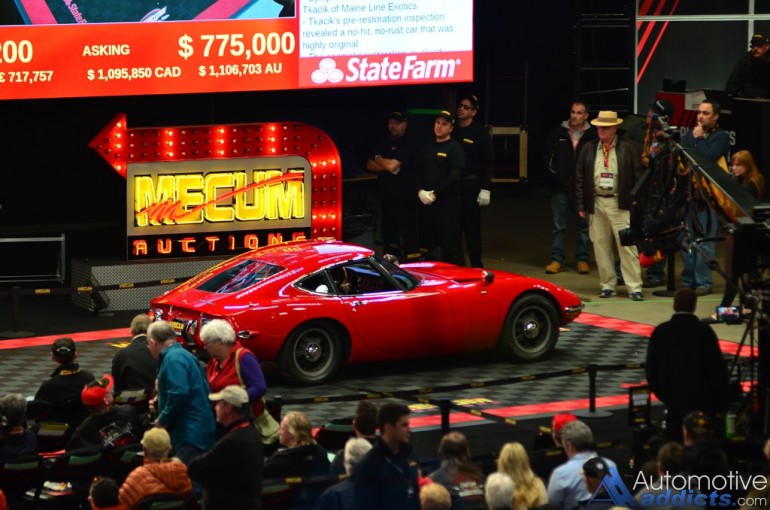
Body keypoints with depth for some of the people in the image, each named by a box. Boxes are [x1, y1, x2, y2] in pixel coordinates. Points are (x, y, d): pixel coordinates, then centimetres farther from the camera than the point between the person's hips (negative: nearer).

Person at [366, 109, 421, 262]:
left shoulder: (408, 144, -8)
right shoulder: (383, 143, 16)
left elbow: (392, 165, -18)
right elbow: (370, 165, 12)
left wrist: (378, 160, 1)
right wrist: (387, 165, -5)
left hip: (405, 198, -8)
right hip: (387, 196, 8)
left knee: (408, 238, -10)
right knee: (388, 236, 14)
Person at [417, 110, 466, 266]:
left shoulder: (455, 148, -4)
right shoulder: (428, 147, 16)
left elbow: (454, 176, -13)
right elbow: (420, 172, 16)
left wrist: (435, 193, -15)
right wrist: (420, 191, -3)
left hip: (448, 201, -7)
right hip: (427, 201, 7)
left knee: (450, 243, -8)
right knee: (428, 240, 9)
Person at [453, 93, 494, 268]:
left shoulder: (480, 132, -2)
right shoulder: (452, 130, 11)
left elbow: (488, 162, -5)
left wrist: (485, 188, -12)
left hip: (471, 184, -4)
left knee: (471, 225, -3)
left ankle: (476, 265, 3)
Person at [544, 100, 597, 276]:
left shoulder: (593, 136, 0)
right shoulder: (558, 133, 7)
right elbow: (548, 158, 11)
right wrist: (554, 177, 1)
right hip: (561, 188, 1)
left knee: (584, 226, 5)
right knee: (558, 226, 3)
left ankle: (582, 260, 14)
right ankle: (557, 260, 6)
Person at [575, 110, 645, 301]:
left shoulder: (629, 148, 0)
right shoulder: (589, 149, 9)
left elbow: (638, 176, 0)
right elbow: (580, 178, 12)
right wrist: (581, 205, 6)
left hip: (620, 205, -4)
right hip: (596, 204, 4)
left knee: (627, 246, -6)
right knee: (600, 247, 7)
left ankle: (634, 287, -5)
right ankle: (607, 285, 15)